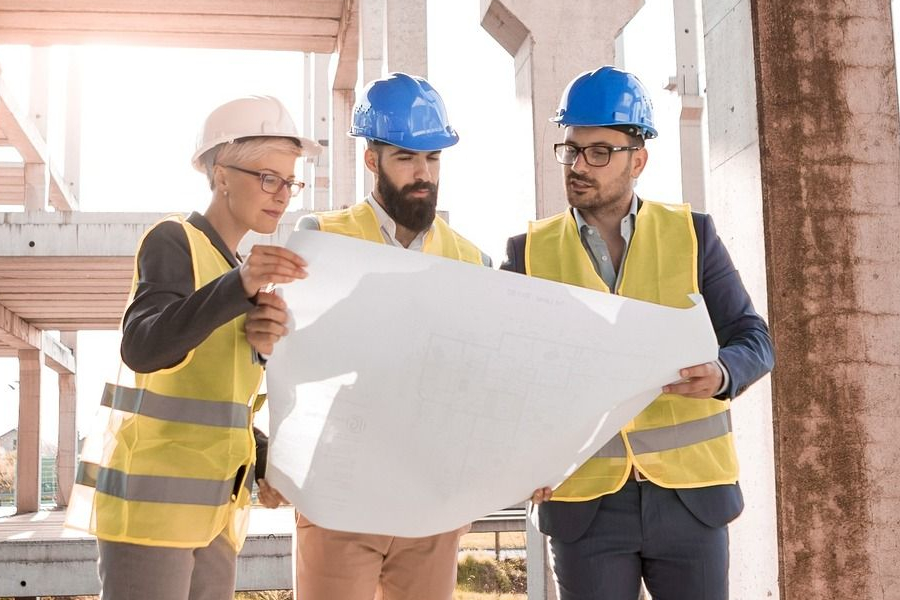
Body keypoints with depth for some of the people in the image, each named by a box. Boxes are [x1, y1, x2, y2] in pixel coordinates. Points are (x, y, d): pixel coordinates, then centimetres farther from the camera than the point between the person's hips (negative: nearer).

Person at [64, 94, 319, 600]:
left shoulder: (237, 267, 17)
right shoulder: (173, 241, -7)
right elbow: (143, 348, -24)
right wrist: (239, 286, -35)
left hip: (212, 501, 8)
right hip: (152, 494, -8)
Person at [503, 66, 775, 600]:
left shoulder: (692, 234, 3)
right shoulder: (531, 251, 3)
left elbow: (754, 340, 1)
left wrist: (720, 374, -22)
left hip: (690, 491, 0)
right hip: (582, 499, 0)